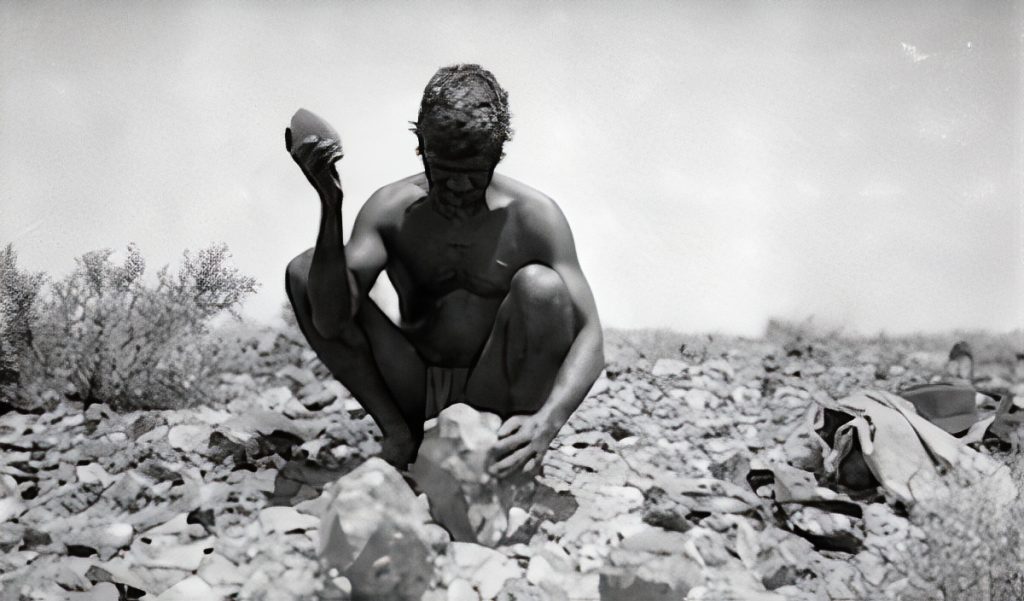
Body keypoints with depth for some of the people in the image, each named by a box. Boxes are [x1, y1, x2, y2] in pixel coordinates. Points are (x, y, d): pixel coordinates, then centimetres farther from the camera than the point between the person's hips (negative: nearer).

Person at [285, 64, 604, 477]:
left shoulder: (532, 216, -13)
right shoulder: (391, 209, -8)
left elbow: (590, 338, -20)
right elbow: (330, 321, -21)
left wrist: (546, 423, -38)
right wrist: (331, 205, -31)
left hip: (496, 396, -1)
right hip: (414, 391, 2)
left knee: (541, 285, -29)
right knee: (304, 271, -12)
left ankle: (521, 462, -10)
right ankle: (399, 432, -4)